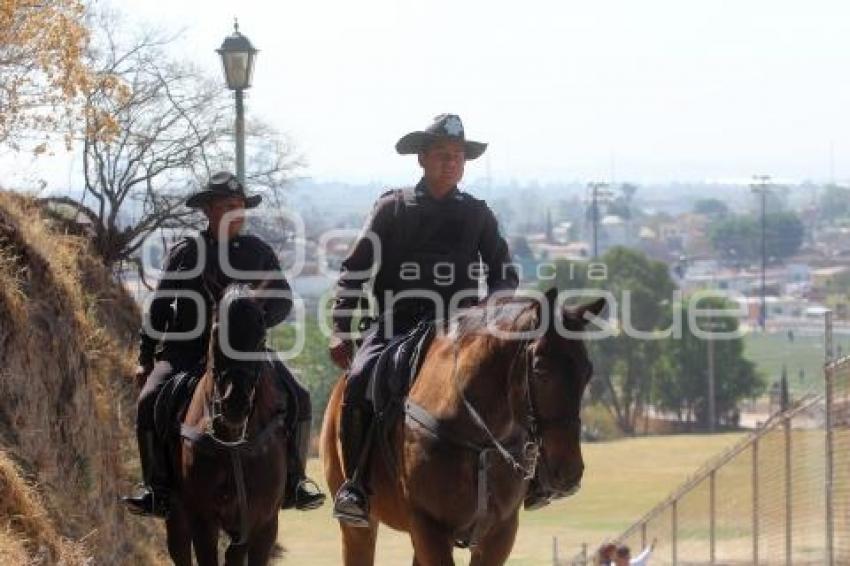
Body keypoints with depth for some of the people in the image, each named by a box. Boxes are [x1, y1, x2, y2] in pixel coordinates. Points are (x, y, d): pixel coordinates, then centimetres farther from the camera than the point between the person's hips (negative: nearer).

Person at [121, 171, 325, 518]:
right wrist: (146, 359, 5)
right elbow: (159, 308, 8)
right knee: (150, 401, -26)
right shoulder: (185, 253, 5)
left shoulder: (258, 252, 9)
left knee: (297, 399, -17)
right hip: (186, 350, -1)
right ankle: (158, 488, -15)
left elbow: (282, 301, 9)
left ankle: (293, 481, -4)